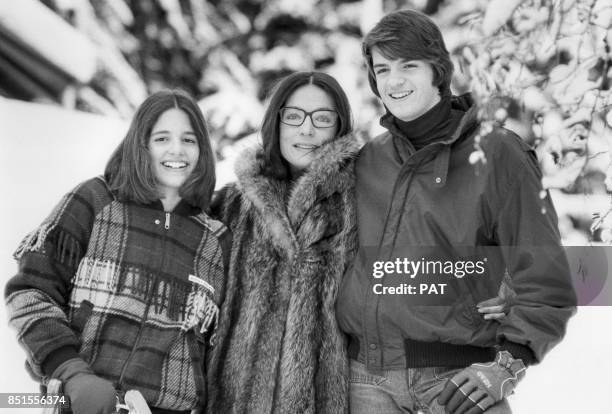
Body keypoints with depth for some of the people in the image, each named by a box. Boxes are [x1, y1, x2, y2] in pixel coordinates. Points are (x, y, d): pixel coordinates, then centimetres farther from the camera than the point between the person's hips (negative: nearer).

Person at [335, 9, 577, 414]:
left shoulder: (494, 153, -4)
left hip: (455, 380, -4)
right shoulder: (368, 159, 9)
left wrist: (508, 365, -12)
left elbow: (546, 280, -6)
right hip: (367, 379, 4)